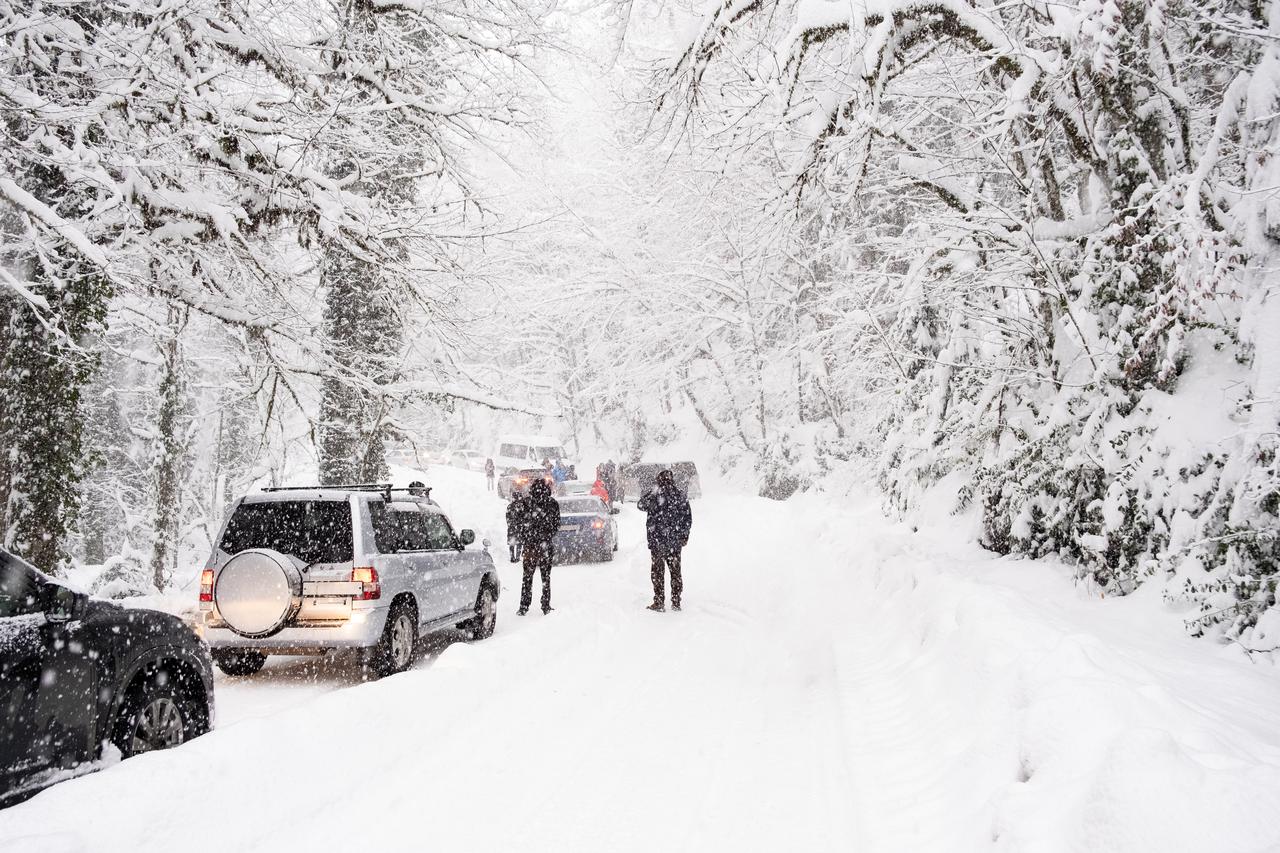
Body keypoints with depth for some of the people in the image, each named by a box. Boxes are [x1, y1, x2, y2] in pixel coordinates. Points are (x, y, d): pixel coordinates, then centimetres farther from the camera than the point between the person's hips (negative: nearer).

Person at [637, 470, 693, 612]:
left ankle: (659, 602, 3)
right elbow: (688, 518, 6)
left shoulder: (655, 494, -11)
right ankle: (676, 602, 15)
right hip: (675, 541, 4)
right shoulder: (681, 496, 1)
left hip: (657, 540, -4)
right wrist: (685, 536, 16)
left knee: (657, 571, 4)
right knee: (675, 571, 12)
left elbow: (641, 505, 3)